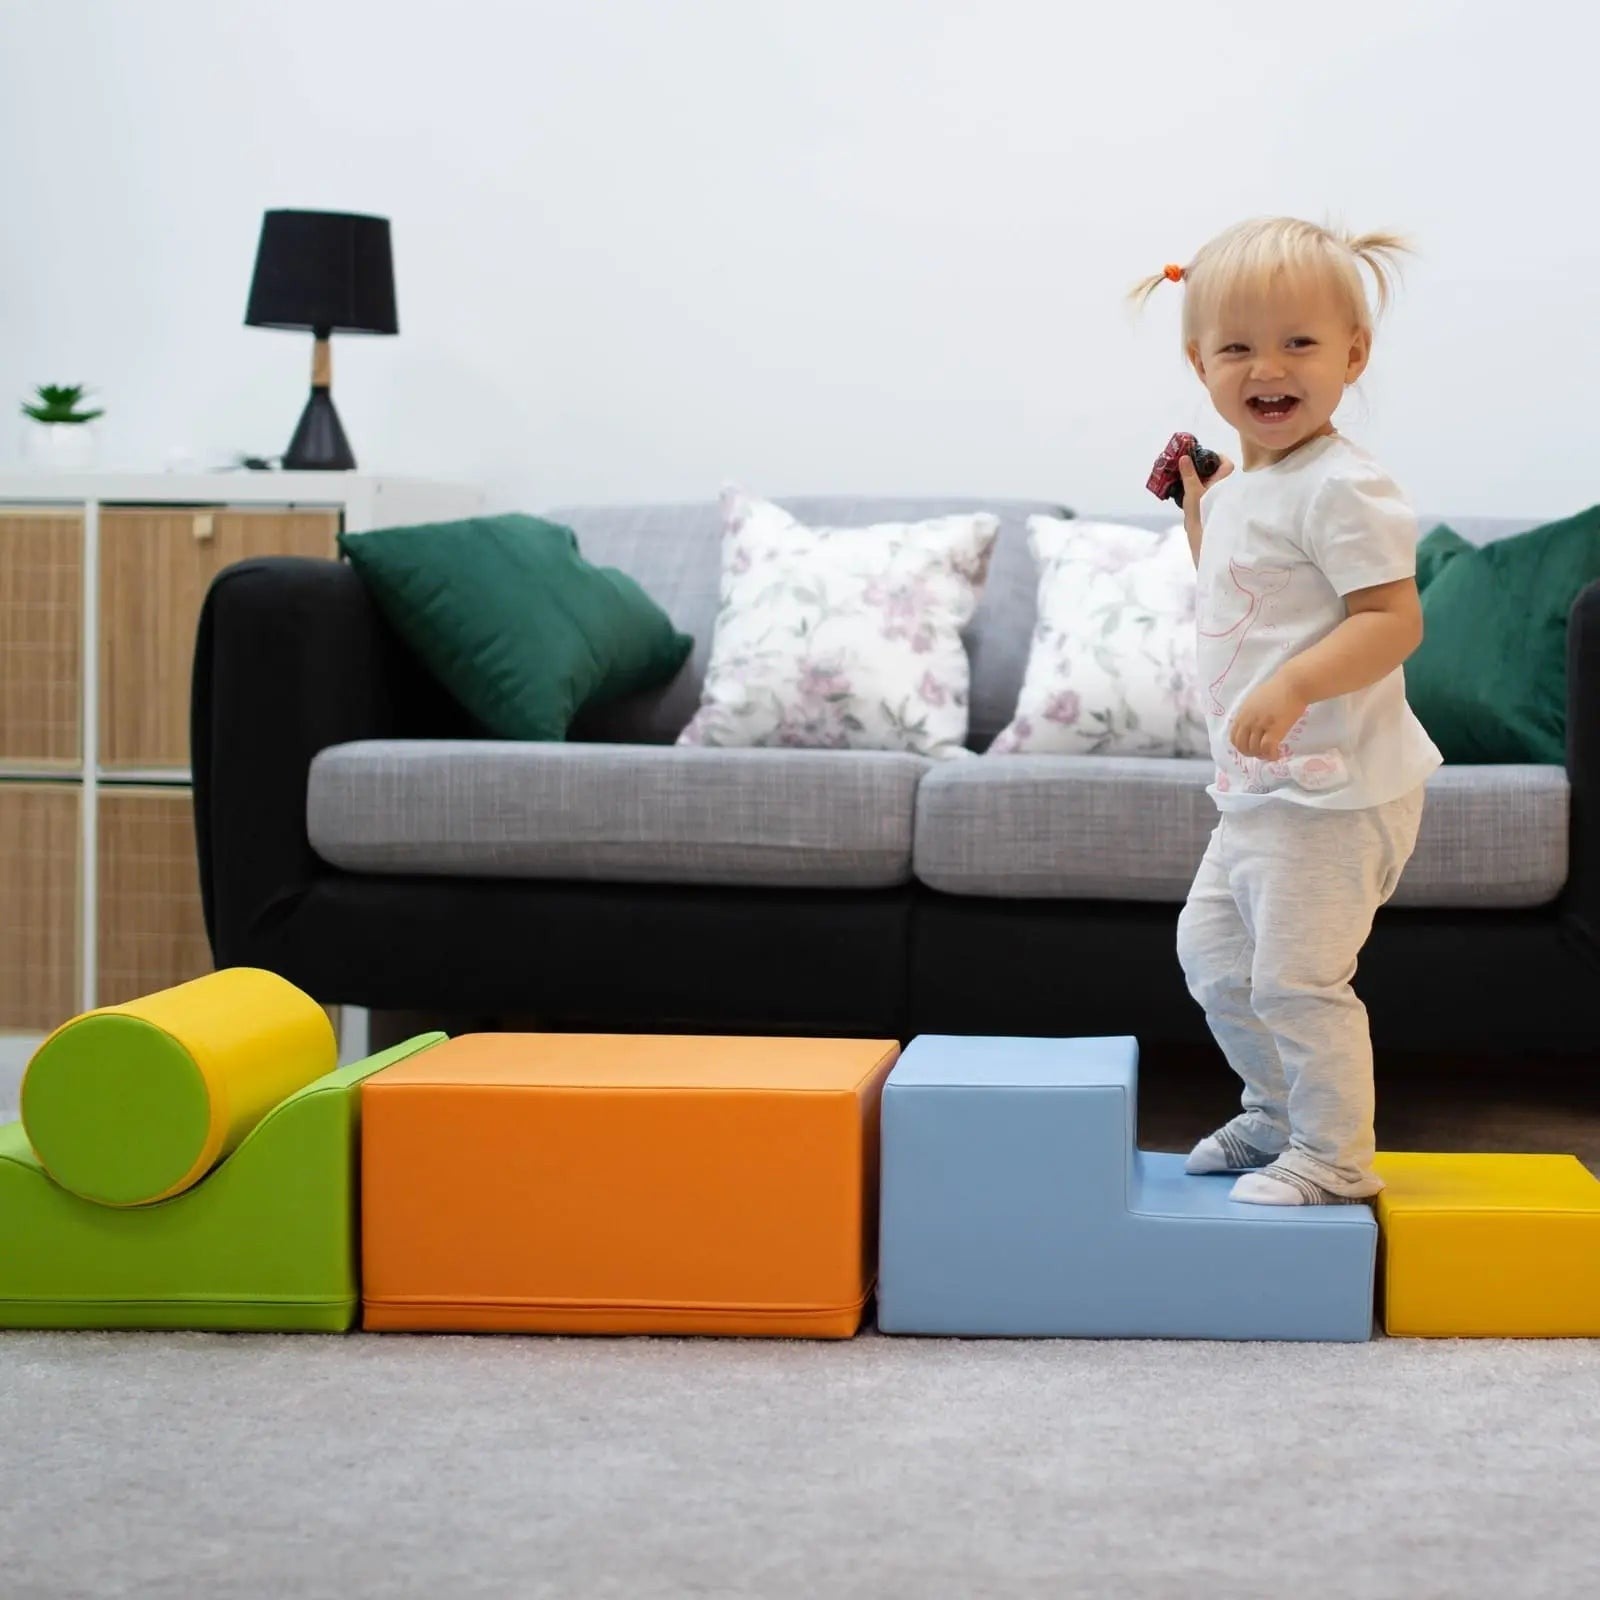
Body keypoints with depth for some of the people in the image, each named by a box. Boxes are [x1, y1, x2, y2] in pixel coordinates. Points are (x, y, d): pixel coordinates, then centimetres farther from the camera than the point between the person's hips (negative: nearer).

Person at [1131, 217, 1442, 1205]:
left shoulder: (1342, 487, -17)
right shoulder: (1244, 487, 11)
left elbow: (1394, 619, -23)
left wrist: (1292, 686, -34)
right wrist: (1199, 511, 15)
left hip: (1333, 790, -10)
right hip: (1258, 789, 10)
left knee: (1296, 975, -6)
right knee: (1212, 951, 20)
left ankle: (1334, 1155, 10)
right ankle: (1281, 1112, 37)